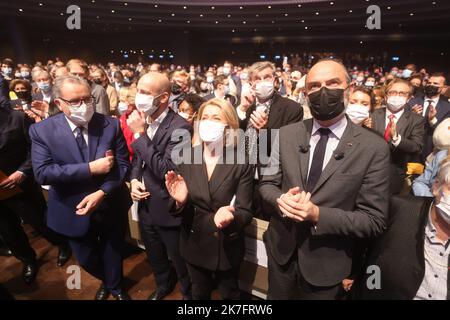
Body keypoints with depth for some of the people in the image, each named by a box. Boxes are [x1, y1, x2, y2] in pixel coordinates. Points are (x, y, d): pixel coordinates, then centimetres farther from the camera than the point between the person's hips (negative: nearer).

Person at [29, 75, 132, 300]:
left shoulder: (111, 125, -10)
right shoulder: (42, 131, -12)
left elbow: (123, 164, -10)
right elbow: (42, 173, -21)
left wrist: (101, 193, -24)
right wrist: (90, 168, -28)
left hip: (111, 208, 0)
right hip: (74, 211, 0)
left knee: (112, 254, 20)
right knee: (86, 259, 21)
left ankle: (115, 286, 54)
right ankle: (107, 281, 56)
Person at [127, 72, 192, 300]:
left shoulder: (179, 127, -23)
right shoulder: (143, 121, 0)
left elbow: (166, 170, -30)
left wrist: (140, 134, -27)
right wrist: (134, 180, -6)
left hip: (169, 211, -7)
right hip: (146, 207, 7)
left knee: (181, 263, 17)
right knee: (155, 259, 29)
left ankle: (189, 293, 45)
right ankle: (163, 286, 57)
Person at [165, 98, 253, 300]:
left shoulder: (241, 163, -16)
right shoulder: (186, 158, -9)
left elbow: (245, 212, -17)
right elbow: (182, 209, -4)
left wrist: (230, 217, -38)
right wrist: (181, 201, -27)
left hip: (226, 247, -2)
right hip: (194, 244, 3)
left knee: (229, 294, 24)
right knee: (199, 293, 28)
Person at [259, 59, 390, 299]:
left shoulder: (374, 148, -15)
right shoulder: (286, 134, -5)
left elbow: (374, 220, -13)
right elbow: (266, 184, 2)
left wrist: (318, 214, -26)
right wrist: (281, 199, -20)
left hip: (326, 263, -2)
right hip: (281, 250, 3)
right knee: (276, 297, 25)